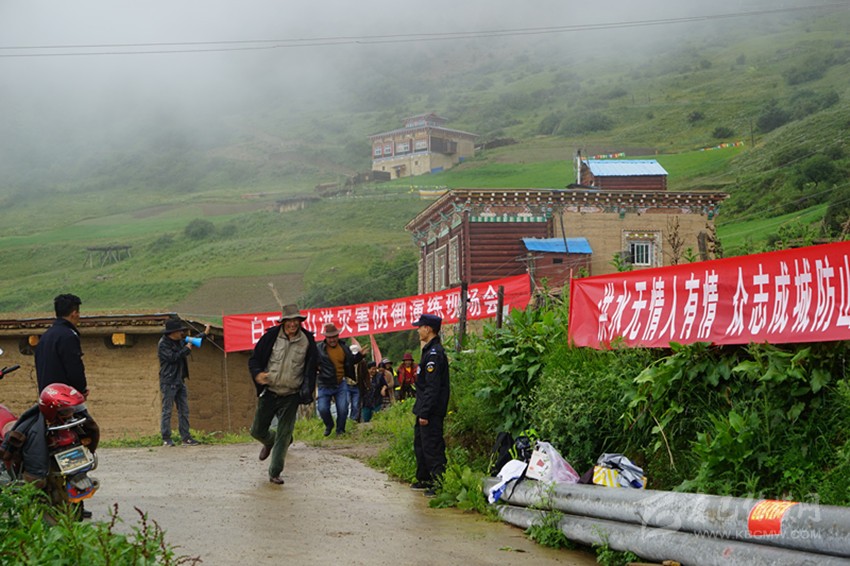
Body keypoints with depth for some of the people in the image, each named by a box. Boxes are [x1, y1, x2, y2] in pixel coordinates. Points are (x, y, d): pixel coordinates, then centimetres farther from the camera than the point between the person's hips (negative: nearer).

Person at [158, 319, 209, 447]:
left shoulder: (179, 341, 13)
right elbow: (172, 357, -23)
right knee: (167, 410, -4)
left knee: (184, 410, 7)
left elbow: (192, 341, 32)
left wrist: (204, 333, 27)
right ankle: (166, 439, -1)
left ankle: (186, 438, 9)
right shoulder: (163, 344, -11)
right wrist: (186, 349, -14)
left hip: (180, 381, 8)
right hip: (168, 382, -8)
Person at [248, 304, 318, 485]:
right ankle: (269, 442, 45)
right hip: (269, 393, 1)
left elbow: (312, 367, 10)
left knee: (284, 436, -2)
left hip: (291, 396, -1)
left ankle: (275, 473, 9)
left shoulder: (307, 340, -3)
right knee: (257, 431, 10)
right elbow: (254, 359, 1)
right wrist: (257, 374, -20)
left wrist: (307, 390, -1)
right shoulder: (271, 336, -6)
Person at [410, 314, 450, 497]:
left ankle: (440, 484, -5)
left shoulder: (434, 353, -19)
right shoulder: (430, 350, 14)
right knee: (420, 444, 19)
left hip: (431, 411, -11)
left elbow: (432, 387, -23)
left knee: (432, 447, -8)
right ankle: (424, 479, 30)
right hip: (425, 409, 11)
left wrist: (425, 413, -23)